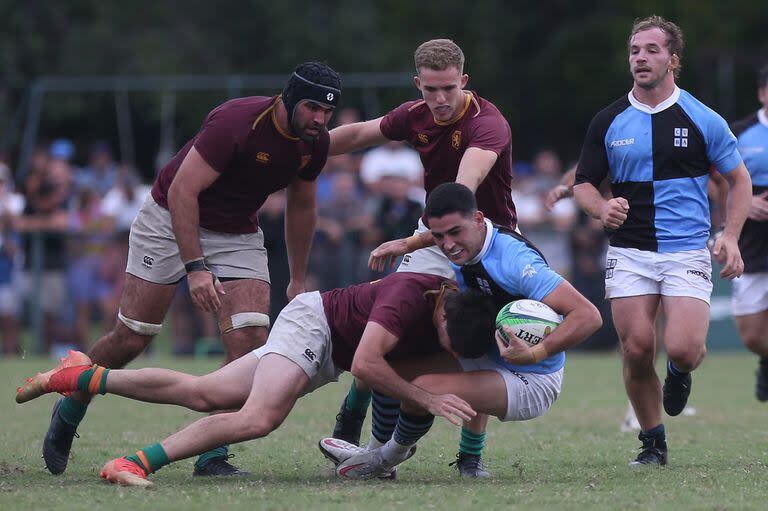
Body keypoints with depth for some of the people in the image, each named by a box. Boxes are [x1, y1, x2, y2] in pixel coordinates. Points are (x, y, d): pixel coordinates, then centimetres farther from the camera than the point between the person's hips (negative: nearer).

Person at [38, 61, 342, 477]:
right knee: (131, 337, -3)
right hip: (172, 220, -5)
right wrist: (195, 267, -33)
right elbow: (182, 191, -28)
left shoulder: (315, 143, -7)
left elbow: (301, 208, 11)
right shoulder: (237, 121, -29)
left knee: (251, 339, -14)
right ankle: (67, 413, 23)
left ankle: (211, 457, -8)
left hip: (238, 235, 5)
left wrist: (298, 282, 14)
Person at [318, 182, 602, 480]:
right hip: (491, 362, 10)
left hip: (531, 384, -10)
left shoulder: (515, 259, -29)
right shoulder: (464, 252, -3)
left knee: (423, 390, -26)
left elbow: (588, 316, -34)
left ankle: (389, 457, 4)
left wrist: (535, 354, -44)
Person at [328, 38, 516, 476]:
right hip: (433, 237, 5)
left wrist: (410, 242, -54)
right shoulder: (415, 116, -8)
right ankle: (350, 424, 19)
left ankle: (471, 456, 0)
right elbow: (358, 134, 12)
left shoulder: (488, 124, -29)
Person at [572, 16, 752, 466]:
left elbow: (739, 178, 9)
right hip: (629, 254, 2)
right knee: (637, 350, -7)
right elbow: (584, 183, 11)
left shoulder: (703, 120, 0)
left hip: (687, 252, -2)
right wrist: (602, 208, -13)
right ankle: (653, 442, 12)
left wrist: (731, 237, -3)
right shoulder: (609, 122, 5)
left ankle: (681, 371, 21)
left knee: (683, 349, -18)